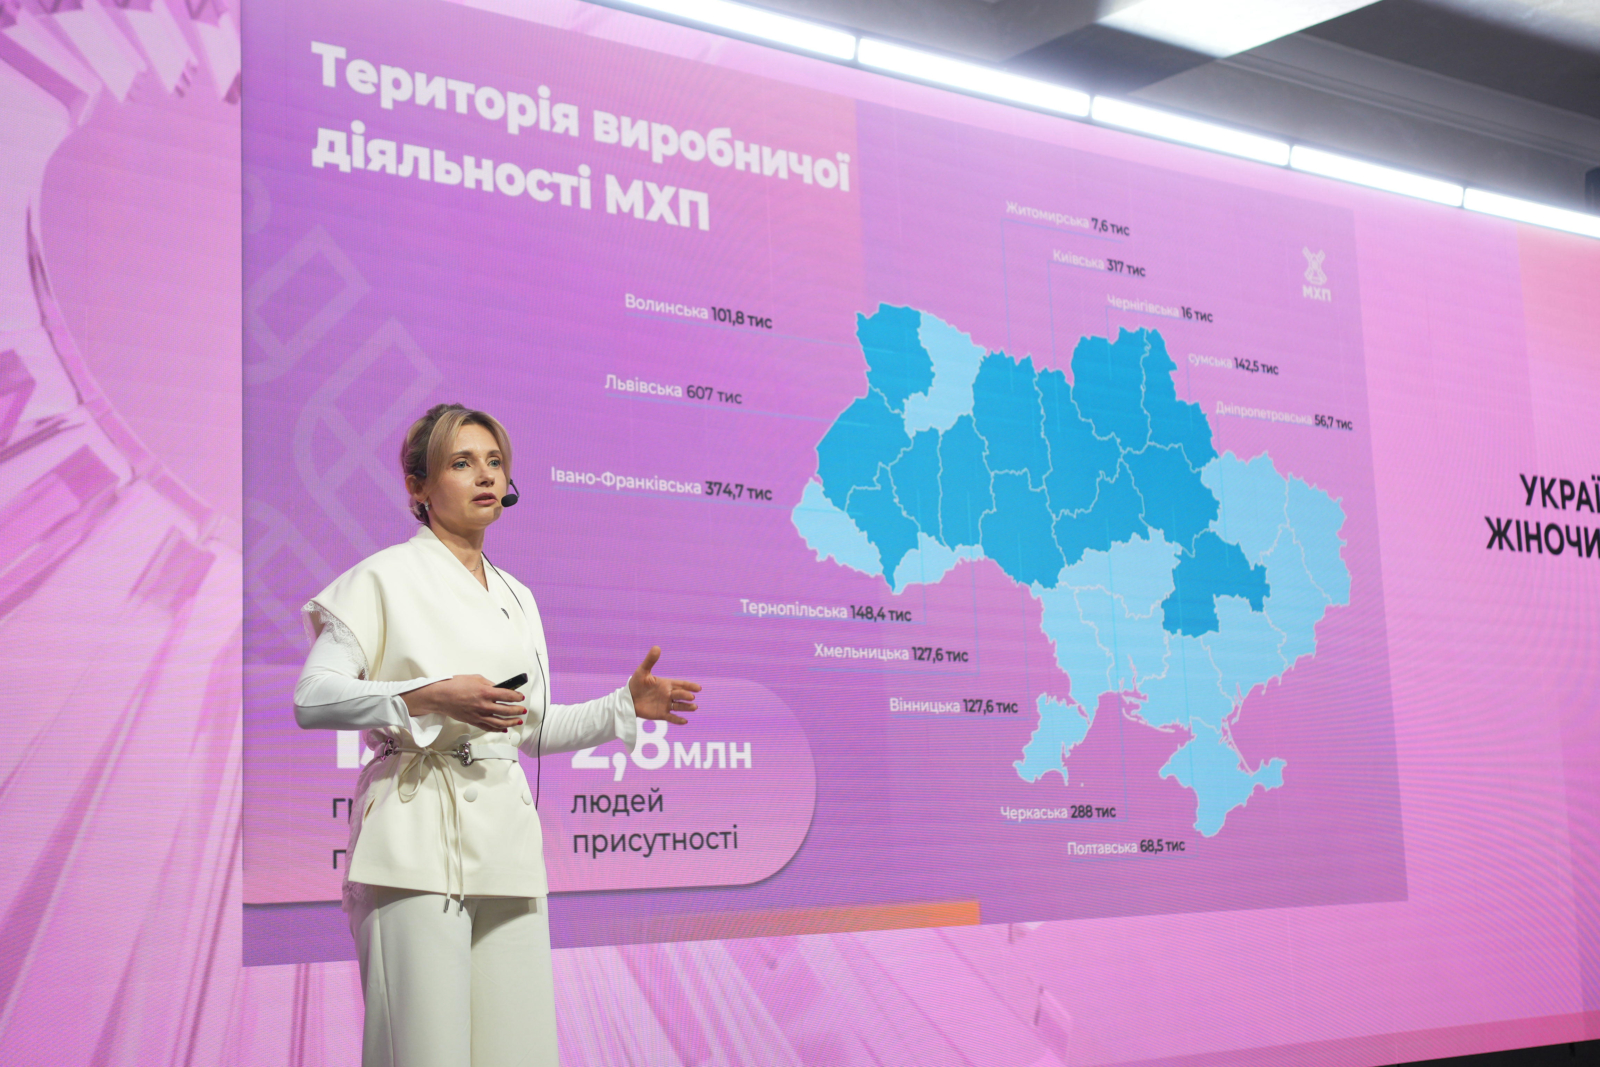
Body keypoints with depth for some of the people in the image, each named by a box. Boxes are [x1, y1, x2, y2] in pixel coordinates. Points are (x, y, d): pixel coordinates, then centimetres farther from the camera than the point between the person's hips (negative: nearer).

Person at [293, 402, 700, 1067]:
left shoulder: (517, 598, 20)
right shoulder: (385, 577, 1)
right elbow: (312, 698, -8)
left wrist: (626, 705, 14)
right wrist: (430, 697, -20)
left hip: (506, 838, 6)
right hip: (418, 839, -6)